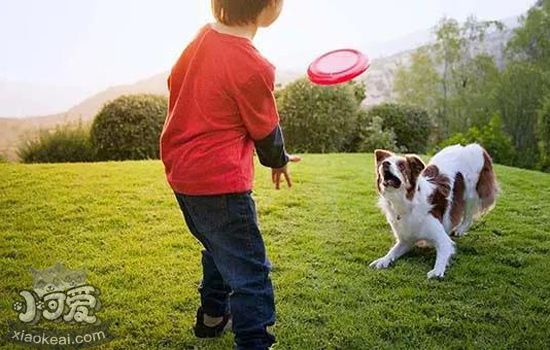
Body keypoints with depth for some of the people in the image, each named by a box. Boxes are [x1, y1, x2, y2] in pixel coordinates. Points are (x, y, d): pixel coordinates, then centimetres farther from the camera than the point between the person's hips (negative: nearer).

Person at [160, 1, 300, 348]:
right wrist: (280, 162, 14)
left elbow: (175, 83, 17)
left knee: (220, 248, 29)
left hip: (181, 172, 10)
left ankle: (212, 316, 46)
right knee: (250, 271, 2)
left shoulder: (201, 37, 1)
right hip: (221, 183, -9)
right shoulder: (254, 68, -22)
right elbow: (266, 133, -8)